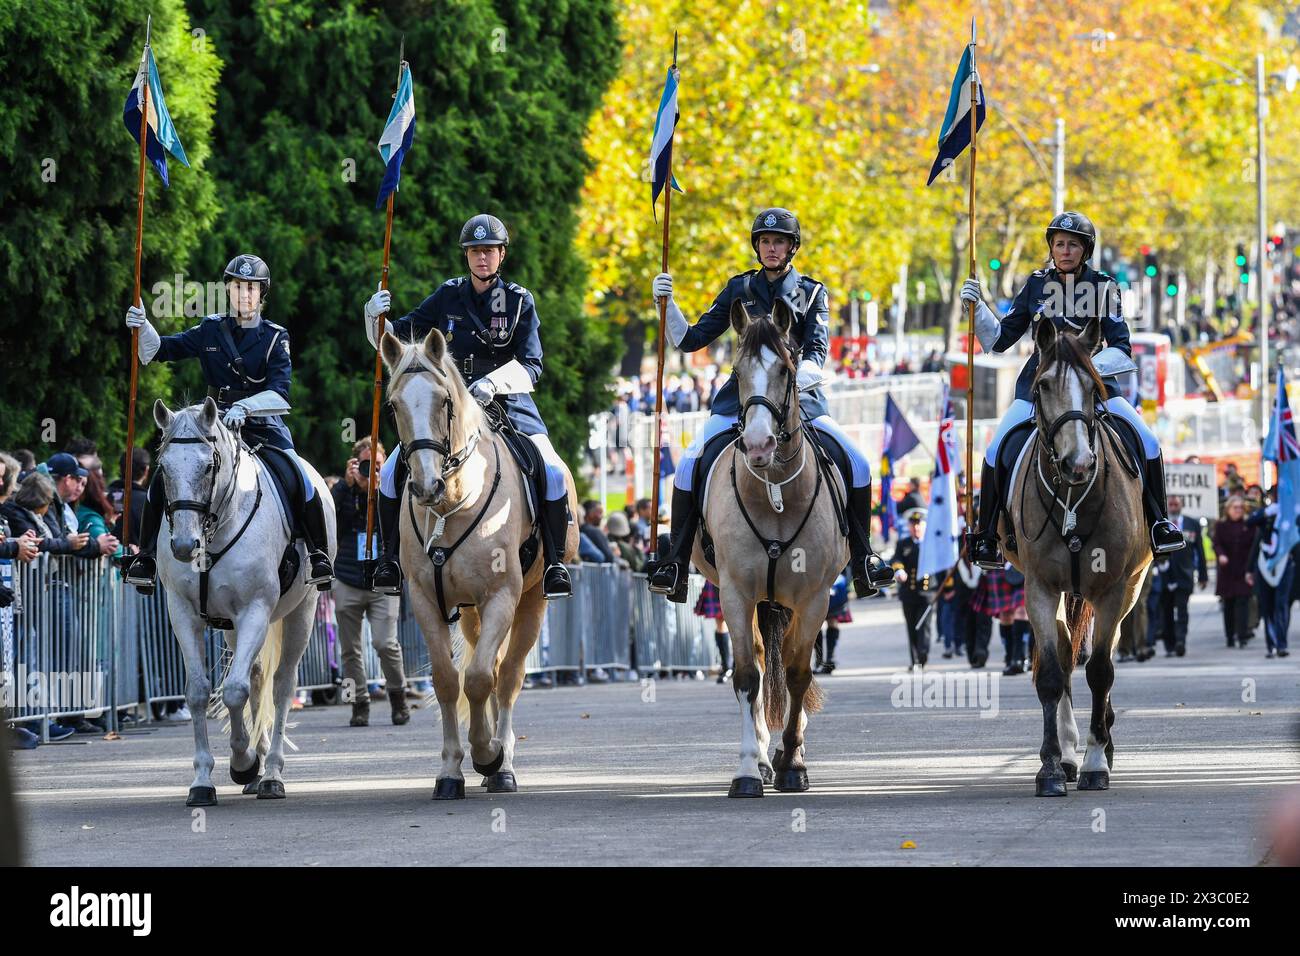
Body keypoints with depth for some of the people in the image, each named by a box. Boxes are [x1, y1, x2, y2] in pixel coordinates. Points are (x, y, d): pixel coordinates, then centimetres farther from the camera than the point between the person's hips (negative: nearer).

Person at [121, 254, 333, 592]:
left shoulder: (275, 338, -1)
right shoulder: (210, 331, 7)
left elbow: (279, 392, -14)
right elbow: (161, 350, 7)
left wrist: (244, 407, -31)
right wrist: (143, 327, -14)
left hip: (264, 428, -2)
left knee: (301, 481, -24)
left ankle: (318, 555, -8)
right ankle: (146, 556, -4)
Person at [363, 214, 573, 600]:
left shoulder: (520, 301, 2)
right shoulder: (449, 296, 7)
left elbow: (531, 364, -4)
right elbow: (396, 338, 10)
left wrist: (493, 382, -22)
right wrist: (375, 318, -12)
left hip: (507, 405, -2)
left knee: (553, 473, -24)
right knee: (392, 472, -16)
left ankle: (554, 562, -12)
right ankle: (392, 559, -2)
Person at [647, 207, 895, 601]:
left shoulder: (811, 293, 6)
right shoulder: (739, 289, 9)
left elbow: (817, 356, -6)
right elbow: (691, 339, 9)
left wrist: (792, 380, -27)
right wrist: (666, 303, -7)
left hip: (799, 398, 0)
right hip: (741, 398, 0)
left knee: (857, 464, -15)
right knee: (690, 464, -22)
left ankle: (862, 561, -2)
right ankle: (673, 563, -18)